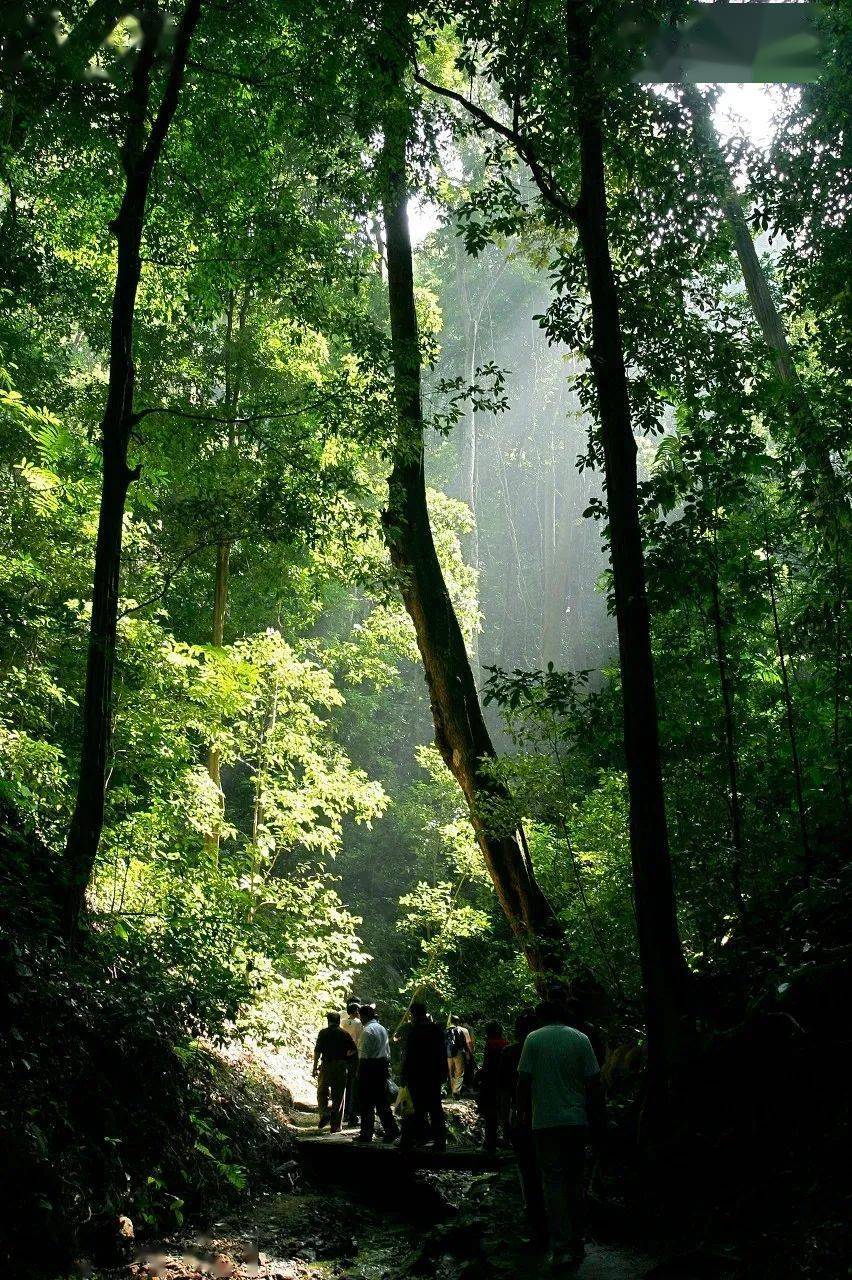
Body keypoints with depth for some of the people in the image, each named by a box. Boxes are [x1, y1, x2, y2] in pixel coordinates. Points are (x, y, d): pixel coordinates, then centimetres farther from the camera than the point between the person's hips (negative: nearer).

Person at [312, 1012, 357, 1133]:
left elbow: (317, 1051, -6)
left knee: (322, 1093, 13)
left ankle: (324, 1113, -11)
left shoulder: (324, 1033, 1)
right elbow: (353, 1050, 2)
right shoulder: (344, 1033, 6)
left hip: (326, 1065, -2)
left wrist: (315, 1066, -1)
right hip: (341, 1067, 2)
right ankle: (335, 1125, 7)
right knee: (338, 1096, 8)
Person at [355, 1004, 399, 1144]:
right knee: (382, 1101, 13)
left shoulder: (367, 1030, -13)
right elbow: (388, 1051, 15)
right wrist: (386, 1068, 19)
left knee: (366, 1103, 1)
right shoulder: (382, 1029, 13)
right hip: (383, 1067, 8)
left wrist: (359, 1072, -9)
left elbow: (364, 1054, -16)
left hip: (370, 1067, -8)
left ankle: (366, 1134, 6)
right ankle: (391, 1130, 10)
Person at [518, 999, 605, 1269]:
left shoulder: (533, 1039, -3)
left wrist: (524, 1112, 10)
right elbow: (594, 1082, 0)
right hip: (577, 1120, 2)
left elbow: (523, 1081, -4)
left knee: (553, 1182, 2)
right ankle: (577, 1244, 21)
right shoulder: (581, 1039, 1)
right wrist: (597, 1119, 9)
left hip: (545, 1122, -2)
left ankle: (562, 1247, -5)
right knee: (575, 1181, 14)